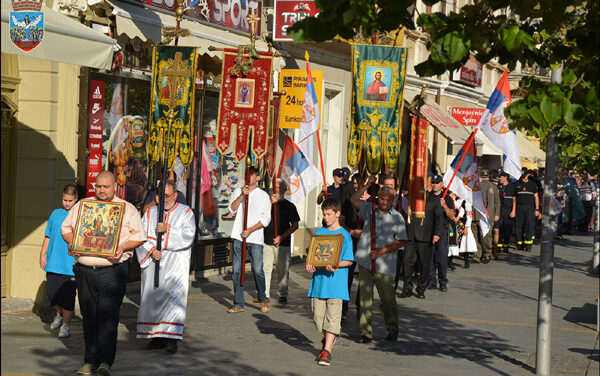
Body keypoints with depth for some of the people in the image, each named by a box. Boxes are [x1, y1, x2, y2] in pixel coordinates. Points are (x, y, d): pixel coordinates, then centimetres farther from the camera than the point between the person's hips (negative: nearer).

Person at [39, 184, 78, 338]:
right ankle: (60, 314, 33)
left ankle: (66, 324, 6)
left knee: (68, 295, -4)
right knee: (51, 292, 5)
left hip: (71, 263, -3)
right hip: (53, 261, 3)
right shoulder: (56, 214, 10)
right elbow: (48, 236, 15)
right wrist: (43, 254, 8)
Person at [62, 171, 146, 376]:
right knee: (89, 316, 7)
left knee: (107, 315, -12)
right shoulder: (82, 205, 14)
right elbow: (66, 227, 18)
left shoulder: (128, 209, 6)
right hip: (84, 270, 3)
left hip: (112, 270, -3)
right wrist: (71, 243, -3)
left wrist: (123, 247, -13)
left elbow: (139, 236, 5)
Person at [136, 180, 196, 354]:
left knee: (173, 296, -13)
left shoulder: (186, 212, 6)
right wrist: (151, 250, -11)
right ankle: (157, 337, 8)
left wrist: (168, 229, -17)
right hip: (152, 262, 3)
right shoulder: (150, 213, 14)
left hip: (175, 263, -3)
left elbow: (188, 235, -8)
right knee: (152, 296, 1)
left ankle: (171, 338, -15)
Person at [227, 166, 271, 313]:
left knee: (258, 270, -7)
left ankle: (263, 300, 13)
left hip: (255, 237, -2)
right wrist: (242, 195, -11)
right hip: (238, 236, 2)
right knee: (237, 270, 0)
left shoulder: (264, 195, 7)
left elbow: (266, 219, 0)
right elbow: (232, 209, 0)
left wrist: (250, 230, -9)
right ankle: (238, 304, 6)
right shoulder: (238, 192, 14)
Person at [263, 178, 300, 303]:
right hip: (267, 241, 0)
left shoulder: (290, 206, 8)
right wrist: (271, 203, -15)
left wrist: (282, 237, -6)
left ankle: (282, 294, 11)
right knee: (265, 268, -3)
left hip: (283, 243, 0)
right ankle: (265, 294, 4)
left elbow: (295, 225, 6)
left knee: (283, 269, 1)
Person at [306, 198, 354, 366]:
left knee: (332, 317, -7)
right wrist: (309, 264, -7)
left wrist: (335, 265, -20)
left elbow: (349, 261, -3)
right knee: (318, 316, 7)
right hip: (319, 280, 4)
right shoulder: (319, 233, 11)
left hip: (336, 283, -4)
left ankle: (327, 350, -6)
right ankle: (328, 339, 33)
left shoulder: (344, 235, -1)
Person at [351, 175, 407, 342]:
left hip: (385, 265, -1)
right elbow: (354, 200, 3)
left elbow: (400, 241, -1)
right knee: (365, 298, -1)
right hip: (365, 261, 2)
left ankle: (392, 329, 26)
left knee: (388, 299, 6)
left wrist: (382, 251, -11)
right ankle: (366, 332, 4)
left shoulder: (397, 217, 3)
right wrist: (367, 185, -4)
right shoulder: (369, 210, 10)